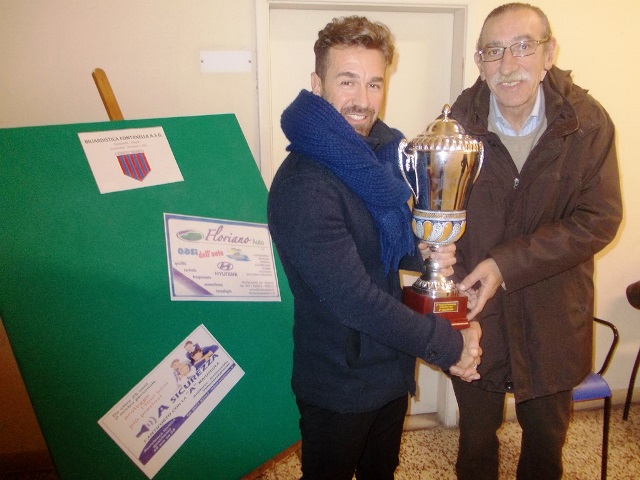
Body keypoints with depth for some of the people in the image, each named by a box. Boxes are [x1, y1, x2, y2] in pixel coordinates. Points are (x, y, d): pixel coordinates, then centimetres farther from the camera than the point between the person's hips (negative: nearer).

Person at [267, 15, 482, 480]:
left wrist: (425, 253, -10)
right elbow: (354, 298, -29)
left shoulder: (379, 153, -1)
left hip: (391, 367, 7)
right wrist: (448, 346, -20)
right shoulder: (303, 186, -27)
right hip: (339, 385, -7)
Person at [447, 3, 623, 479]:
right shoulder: (459, 121, -11)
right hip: (475, 316, 0)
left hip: (553, 320, 0)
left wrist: (506, 265, -24)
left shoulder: (587, 122, -12)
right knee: (476, 437, 22)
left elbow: (599, 219, -15)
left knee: (547, 438, 24)